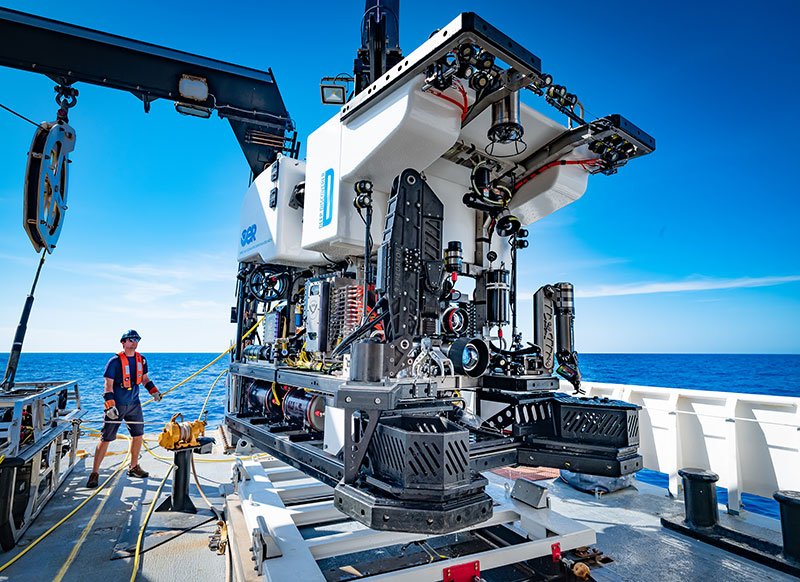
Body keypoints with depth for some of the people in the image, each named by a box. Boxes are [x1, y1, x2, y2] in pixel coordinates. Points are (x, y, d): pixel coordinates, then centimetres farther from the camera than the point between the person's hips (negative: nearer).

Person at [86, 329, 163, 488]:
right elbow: (108, 385, -13)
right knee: (106, 439, -1)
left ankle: (134, 467, 27)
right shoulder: (115, 361, -12)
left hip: (134, 404, 6)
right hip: (117, 405, -6)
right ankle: (95, 473, 13)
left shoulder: (141, 360, 5)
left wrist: (154, 391, 5)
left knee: (138, 435, 11)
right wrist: (110, 406, -20)